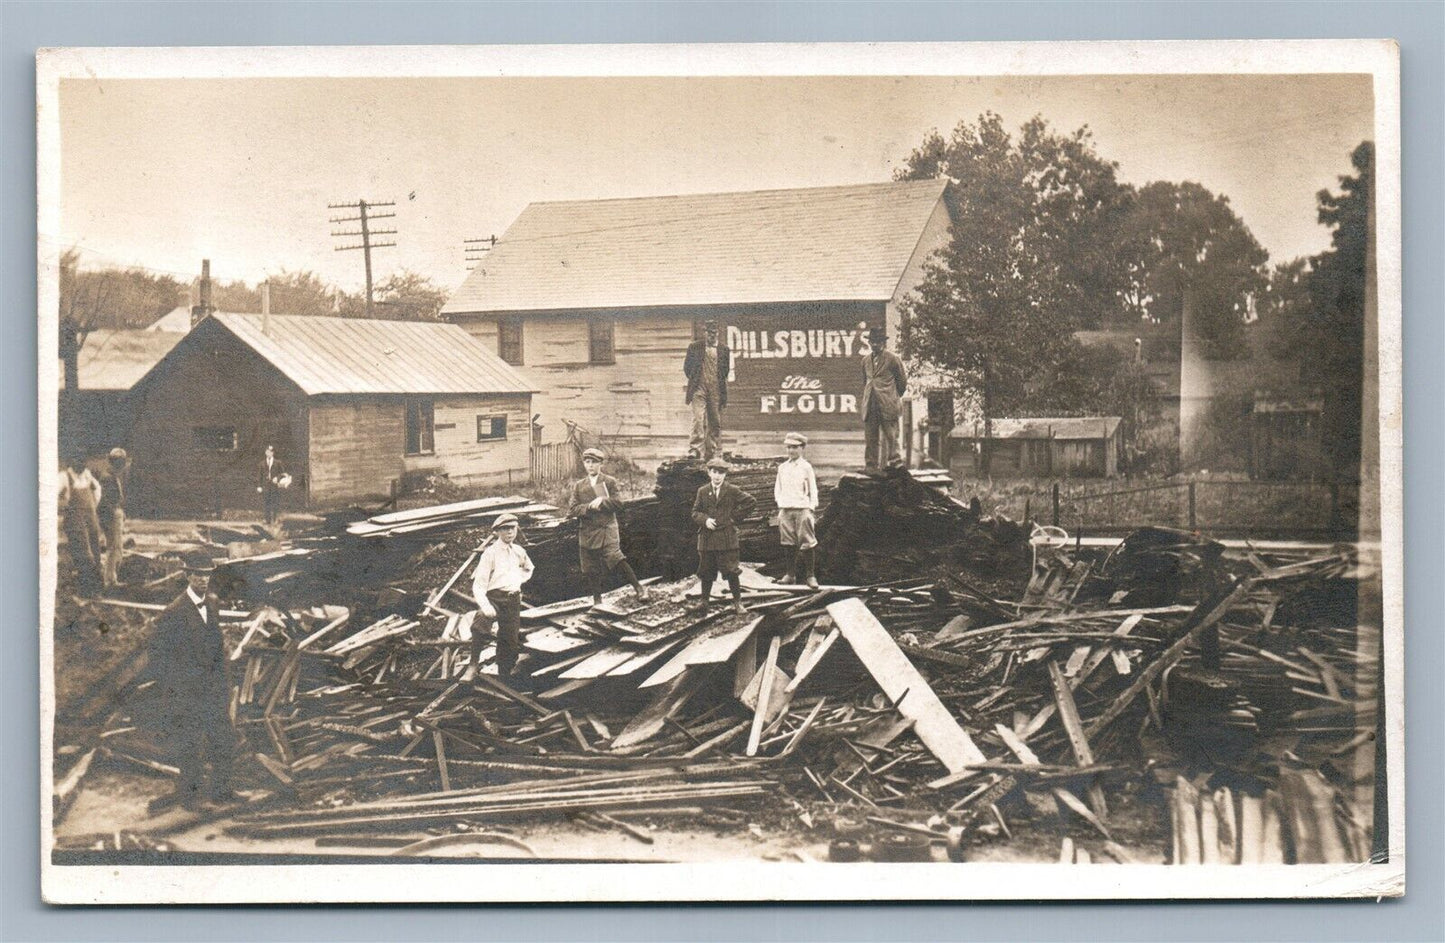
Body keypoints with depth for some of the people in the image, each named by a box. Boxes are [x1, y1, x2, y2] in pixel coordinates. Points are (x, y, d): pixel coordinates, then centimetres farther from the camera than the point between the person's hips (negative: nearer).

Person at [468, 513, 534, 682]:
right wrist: (485, 605, -27)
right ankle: (474, 665, -19)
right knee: (479, 627, -33)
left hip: (513, 600, 5)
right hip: (493, 597, -5)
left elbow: (528, 569, 35)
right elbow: (479, 583, -13)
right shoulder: (490, 553, -7)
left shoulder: (519, 552, 10)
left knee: (511, 642, 8)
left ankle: (504, 676, 23)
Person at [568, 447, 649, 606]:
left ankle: (638, 587, -13)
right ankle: (597, 601, 20)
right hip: (586, 532, 4)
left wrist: (601, 501, -16)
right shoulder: (578, 486, 13)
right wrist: (589, 507, -12)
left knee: (615, 558, -22)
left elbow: (616, 503, -5)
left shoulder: (610, 482, 6)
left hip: (607, 529, -4)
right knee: (590, 569, 6)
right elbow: (571, 509, 2)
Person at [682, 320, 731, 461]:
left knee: (715, 423, 3)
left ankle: (710, 454, 9)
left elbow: (727, 369, 17)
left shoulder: (724, 349, 10)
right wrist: (693, 379, 10)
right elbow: (686, 366, 14)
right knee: (698, 419, -17)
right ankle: (694, 449, -21)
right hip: (699, 389, -2)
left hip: (717, 391, 2)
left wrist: (720, 382, 10)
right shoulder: (694, 347, 7)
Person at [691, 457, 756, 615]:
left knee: (731, 572, -2)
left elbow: (751, 501, 0)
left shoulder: (733, 491, -1)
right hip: (707, 538, 3)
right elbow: (695, 512, 10)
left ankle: (737, 602, 7)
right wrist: (705, 520, -11)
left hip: (727, 538, -3)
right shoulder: (702, 492, 7)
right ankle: (704, 602, 20)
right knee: (706, 572, 8)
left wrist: (736, 517, -4)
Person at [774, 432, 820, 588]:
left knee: (806, 544, -5)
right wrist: (779, 504, 5)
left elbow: (813, 490, 3)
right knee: (789, 543, 4)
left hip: (802, 509, -3)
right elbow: (777, 489, 17)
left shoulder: (806, 467, 1)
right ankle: (791, 574, 12)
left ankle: (810, 575, -2)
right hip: (785, 509, 3)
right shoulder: (782, 468, 11)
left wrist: (811, 508, -4)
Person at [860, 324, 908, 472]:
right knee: (870, 438, 5)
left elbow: (902, 382, 6)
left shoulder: (893, 358, -2)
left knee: (890, 436, -4)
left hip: (888, 406, -5)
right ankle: (871, 467, 9)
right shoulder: (866, 360, 14)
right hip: (870, 406, 5)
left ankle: (893, 464, 0)